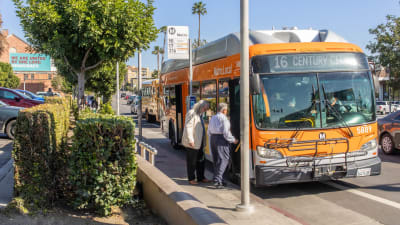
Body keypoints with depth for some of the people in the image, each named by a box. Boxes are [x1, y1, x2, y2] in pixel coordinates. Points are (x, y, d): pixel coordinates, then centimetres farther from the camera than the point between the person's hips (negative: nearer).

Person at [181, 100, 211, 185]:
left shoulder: (199, 115, 17)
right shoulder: (191, 113, -13)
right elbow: (188, 127, -20)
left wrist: (203, 142, 20)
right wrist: (190, 140, -25)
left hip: (199, 142, 9)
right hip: (192, 143, -9)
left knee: (201, 160, 13)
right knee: (192, 161, 1)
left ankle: (201, 177, 22)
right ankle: (191, 179, 10)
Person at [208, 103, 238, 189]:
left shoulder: (213, 117, 15)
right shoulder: (223, 118, -10)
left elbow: (209, 131, 18)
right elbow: (226, 132, -15)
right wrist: (233, 140, -4)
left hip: (212, 138, 8)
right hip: (221, 139, -8)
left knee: (216, 160, 12)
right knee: (223, 160, -7)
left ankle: (218, 179, 14)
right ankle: (217, 180, -14)